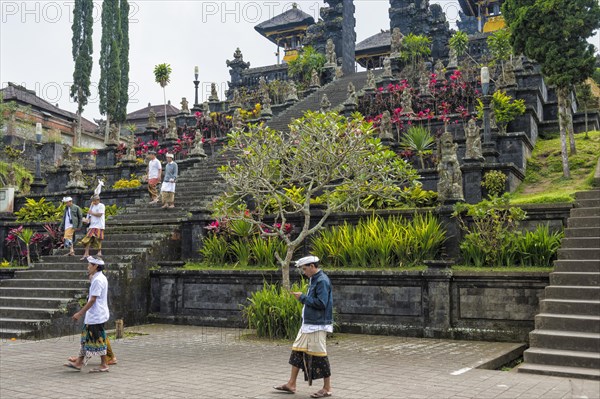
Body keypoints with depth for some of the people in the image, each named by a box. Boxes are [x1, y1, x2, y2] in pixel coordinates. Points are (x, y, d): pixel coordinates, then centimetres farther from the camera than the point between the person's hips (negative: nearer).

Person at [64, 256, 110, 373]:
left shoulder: (98, 280, -19)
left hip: (96, 316, -10)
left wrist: (80, 313, -18)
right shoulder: (100, 278, 13)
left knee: (98, 340, -2)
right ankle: (79, 363, 20)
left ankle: (104, 365, 6)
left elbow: (92, 300, -21)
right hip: (92, 315, 10)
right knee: (86, 338, 14)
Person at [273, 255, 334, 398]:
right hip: (308, 325, 10)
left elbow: (321, 303, -22)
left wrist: (303, 297, -15)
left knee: (319, 356, -2)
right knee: (297, 351, 12)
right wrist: (304, 298, 6)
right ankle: (291, 385, 21)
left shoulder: (322, 281, -16)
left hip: (318, 326, -10)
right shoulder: (314, 279, 14)